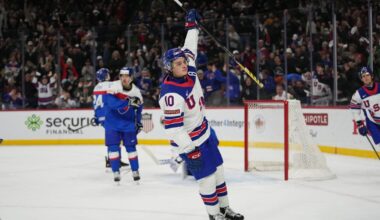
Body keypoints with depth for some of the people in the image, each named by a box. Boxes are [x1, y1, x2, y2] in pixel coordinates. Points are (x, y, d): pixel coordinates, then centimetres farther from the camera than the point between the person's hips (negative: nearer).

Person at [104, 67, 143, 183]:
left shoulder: (136, 91, -4)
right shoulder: (114, 87, -16)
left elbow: (138, 107, 11)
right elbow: (111, 102, -30)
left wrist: (138, 122, 9)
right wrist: (128, 102, -39)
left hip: (128, 122, 2)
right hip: (113, 122, -2)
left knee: (131, 146, 5)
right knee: (113, 146, -6)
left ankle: (135, 171, 17)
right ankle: (116, 172, 3)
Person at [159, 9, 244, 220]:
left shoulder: (188, 73, -6)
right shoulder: (171, 93, -29)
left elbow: (189, 49, 12)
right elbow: (173, 128, -29)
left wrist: (192, 25, 15)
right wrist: (189, 149, -28)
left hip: (205, 132, 9)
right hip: (190, 141, -9)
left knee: (218, 169, 16)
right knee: (207, 176, -4)